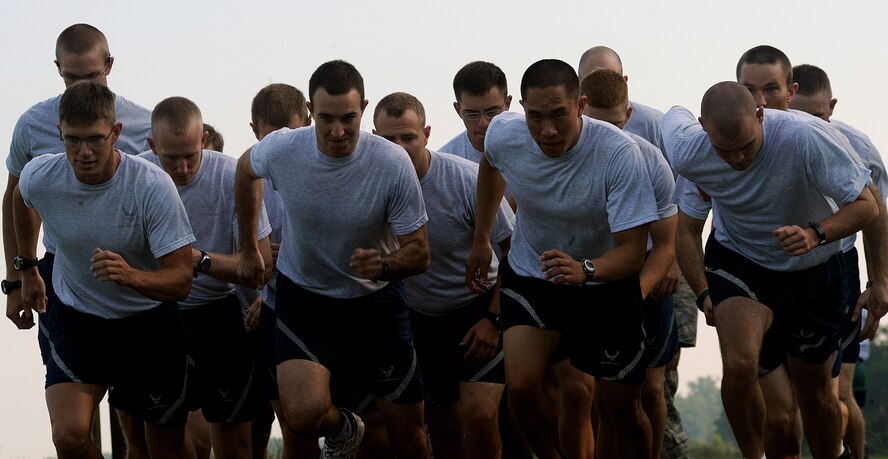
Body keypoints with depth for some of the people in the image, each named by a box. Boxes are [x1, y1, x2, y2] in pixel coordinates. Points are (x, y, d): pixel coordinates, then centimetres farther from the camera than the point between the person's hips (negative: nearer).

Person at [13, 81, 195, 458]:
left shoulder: (152, 187, -26)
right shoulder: (39, 178, -17)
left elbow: (181, 280, -26)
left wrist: (132, 277, -47)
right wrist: (26, 268, 21)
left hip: (150, 323, -1)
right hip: (74, 318, 1)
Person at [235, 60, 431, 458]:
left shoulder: (393, 164, -22)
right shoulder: (282, 150, -18)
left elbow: (419, 254, -14)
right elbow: (246, 170, 9)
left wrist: (383, 265, -37)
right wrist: (248, 250, 16)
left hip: (377, 301, 0)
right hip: (304, 300, 0)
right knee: (303, 415, -25)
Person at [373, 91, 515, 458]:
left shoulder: (468, 179, -21)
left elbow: (514, 249, -13)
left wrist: (494, 319, -16)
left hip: (479, 308, -4)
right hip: (420, 317, 4)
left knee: (478, 414, -20)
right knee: (442, 428, 9)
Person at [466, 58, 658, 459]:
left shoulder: (619, 154, -31)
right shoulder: (504, 135, -20)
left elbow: (632, 251, -30)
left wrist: (584, 271, -51)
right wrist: (481, 240, 15)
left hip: (606, 284, -2)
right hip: (529, 276, 2)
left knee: (623, 409, 3)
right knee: (521, 388, -20)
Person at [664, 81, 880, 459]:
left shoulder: (804, 137, -32)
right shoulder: (688, 153, -24)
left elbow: (866, 205, -23)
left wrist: (816, 233, -45)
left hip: (810, 271, 0)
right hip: (738, 263, 0)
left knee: (814, 392, 11)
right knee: (739, 365, -27)